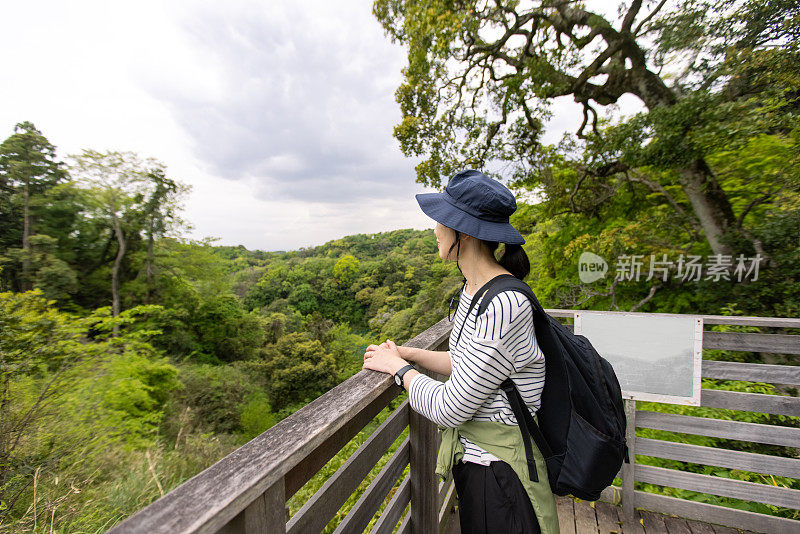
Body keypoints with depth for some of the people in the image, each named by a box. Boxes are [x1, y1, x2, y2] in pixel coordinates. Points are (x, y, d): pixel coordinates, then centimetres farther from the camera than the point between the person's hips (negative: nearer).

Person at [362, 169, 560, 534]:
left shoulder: (504, 305, -32)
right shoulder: (473, 289, -2)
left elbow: (449, 409, -26)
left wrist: (399, 368, -11)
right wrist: (407, 354, 3)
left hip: (500, 473, -8)